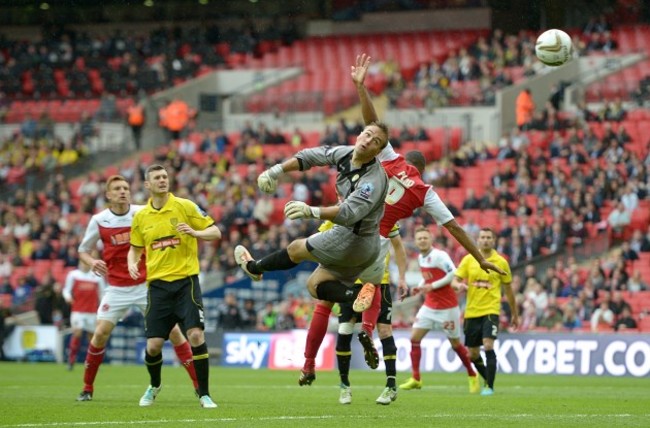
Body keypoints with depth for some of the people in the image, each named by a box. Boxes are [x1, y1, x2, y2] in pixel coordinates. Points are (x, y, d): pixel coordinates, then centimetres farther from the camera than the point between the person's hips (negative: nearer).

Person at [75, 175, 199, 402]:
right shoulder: (99, 221, -4)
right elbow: (83, 250, 8)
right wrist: (92, 262, -14)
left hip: (147, 284, 0)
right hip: (117, 288, 0)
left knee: (172, 330, -6)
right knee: (100, 333, -8)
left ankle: (198, 384, 1)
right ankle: (87, 388, 10)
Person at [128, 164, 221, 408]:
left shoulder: (185, 207, -1)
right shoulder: (141, 217, 8)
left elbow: (215, 232, 0)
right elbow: (135, 249, 21)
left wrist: (194, 232, -20)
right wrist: (132, 264, -2)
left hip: (185, 280, -2)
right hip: (157, 285, 2)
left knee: (196, 335, -17)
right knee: (153, 345, -1)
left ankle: (204, 394, -6)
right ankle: (154, 386, 30)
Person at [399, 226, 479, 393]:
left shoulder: (439, 255, -17)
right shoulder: (421, 258, 8)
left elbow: (453, 274, -24)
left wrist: (432, 286, -22)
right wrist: (420, 287, 3)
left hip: (447, 307, -7)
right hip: (429, 305, 7)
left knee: (455, 344, 2)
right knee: (414, 338, -5)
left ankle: (472, 377, 21)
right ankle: (415, 379, 0)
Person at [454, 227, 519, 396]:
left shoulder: (501, 262, 2)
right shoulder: (468, 260, 5)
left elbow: (508, 289, 11)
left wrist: (515, 314, 16)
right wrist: (460, 285, -23)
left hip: (491, 310, -3)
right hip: (472, 311, 3)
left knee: (488, 346, -21)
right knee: (473, 354, 6)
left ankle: (490, 387, -14)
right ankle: (488, 380, 29)